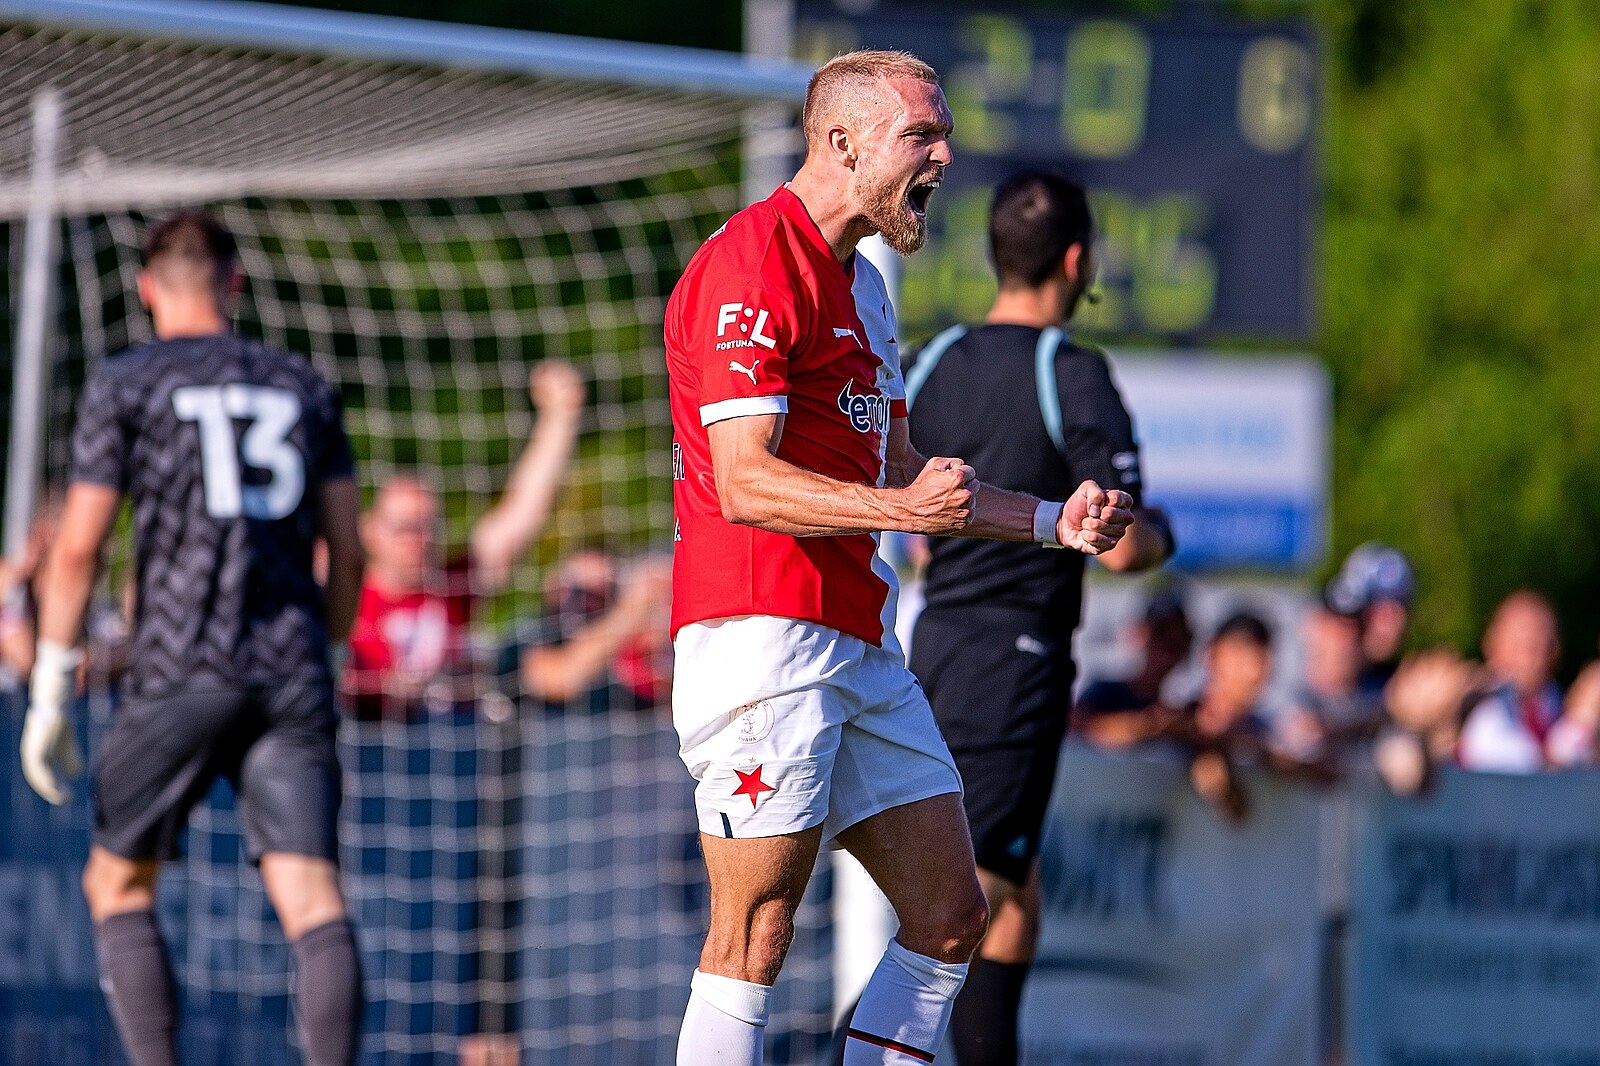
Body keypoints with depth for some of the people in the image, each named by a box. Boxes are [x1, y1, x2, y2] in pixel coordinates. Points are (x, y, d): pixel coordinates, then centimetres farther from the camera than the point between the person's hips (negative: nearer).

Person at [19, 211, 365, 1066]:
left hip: (181, 669, -3)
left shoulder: (124, 385, 5)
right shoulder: (302, 386, 16)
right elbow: (347, 551, 15)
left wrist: (49, 696, 2)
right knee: (310, 895, -6)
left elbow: (78, 546, -1)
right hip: (292, 673, 3)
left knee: (118, 883, 11)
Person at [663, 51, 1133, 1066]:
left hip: (863, 649, 10)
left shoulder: (862, 285, 21)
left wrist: (1051, 520, 20)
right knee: (755, 936, -11)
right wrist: (906, 508, -33)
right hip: (762, 632, -10)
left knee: (951, 916, 7)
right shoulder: (752, 266, -11)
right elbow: (746, 482, -20)